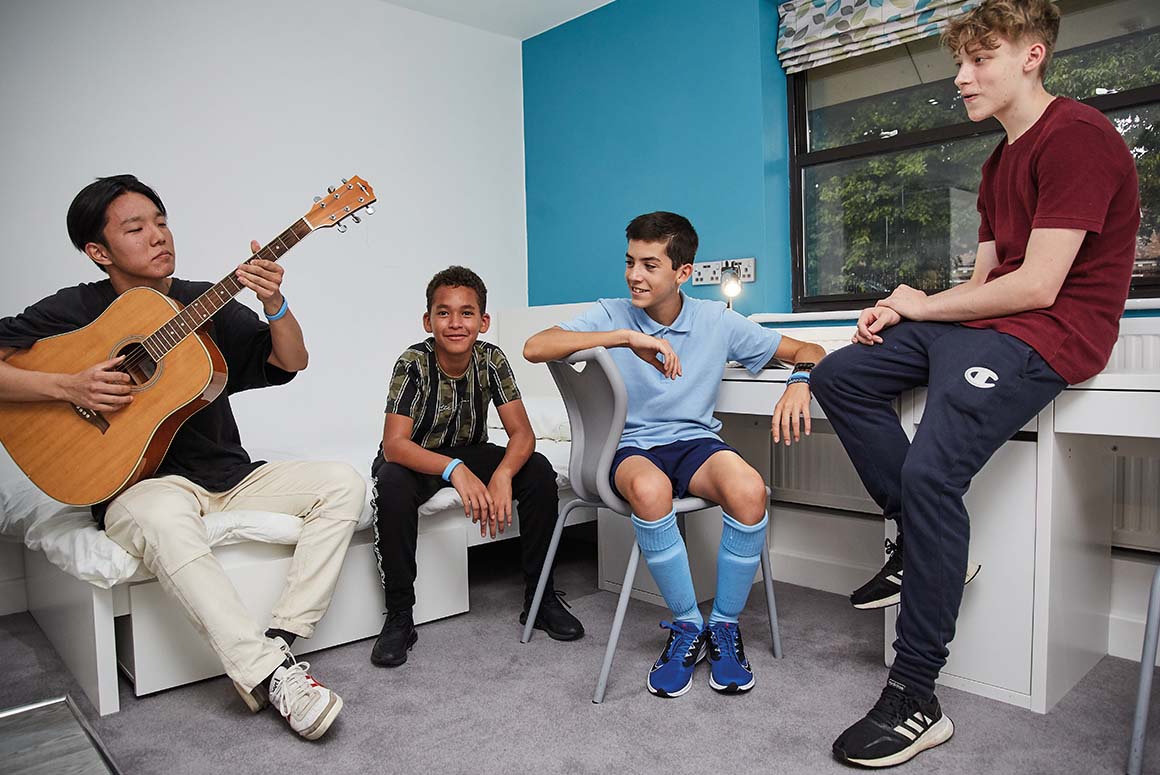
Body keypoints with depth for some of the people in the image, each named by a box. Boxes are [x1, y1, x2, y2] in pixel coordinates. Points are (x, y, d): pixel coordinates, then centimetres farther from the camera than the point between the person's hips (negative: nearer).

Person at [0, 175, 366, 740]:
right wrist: (71, 387, -18)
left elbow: (289, 362, 5)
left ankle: (278, 641, -21)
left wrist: (274, 304, -13)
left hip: (231, 477, 5)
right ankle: (271, 675, -35)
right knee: (164, 517, -40)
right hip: (138, 486, -4)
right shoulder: (75, 309, 2)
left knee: (343, 483, -15)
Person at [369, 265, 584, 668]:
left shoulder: (491, 359, -15)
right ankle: (399, 616, -20)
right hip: (417, 460, -3)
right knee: (392, 484, -36)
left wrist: (503, 476, -41)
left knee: (538, 471, -21)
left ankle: (540, 595, -6)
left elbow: (522, 434, -19)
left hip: (469, 454, 3)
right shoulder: (414, 363, -23)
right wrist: (455, 470, -50)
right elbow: (394, 444, -33)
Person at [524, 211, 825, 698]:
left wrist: (799, 383, -17)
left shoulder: (717, 321, 3)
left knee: (748, 490, -32)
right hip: (632, 447, -1)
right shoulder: (611, 315, -2)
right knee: (650, 489, -38)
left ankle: (724, 625, -8)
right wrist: (627, 338, -27)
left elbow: (807, 351, 9)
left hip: (696, 441, 2)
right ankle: (687, 627, -13)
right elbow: (534, 348, -20)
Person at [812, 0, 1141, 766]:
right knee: (838, 377, 1)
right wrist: (900, 314, -1)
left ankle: (916, 701, -17)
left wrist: (922, 306, -6)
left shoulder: (1078, 137, -12)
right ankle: (925, 545, 0)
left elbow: (1037, 286, -19)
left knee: (931, 471, -27)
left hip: (1050, 333, -10)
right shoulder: (1001, 161, 20)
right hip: (982, 321, 10)